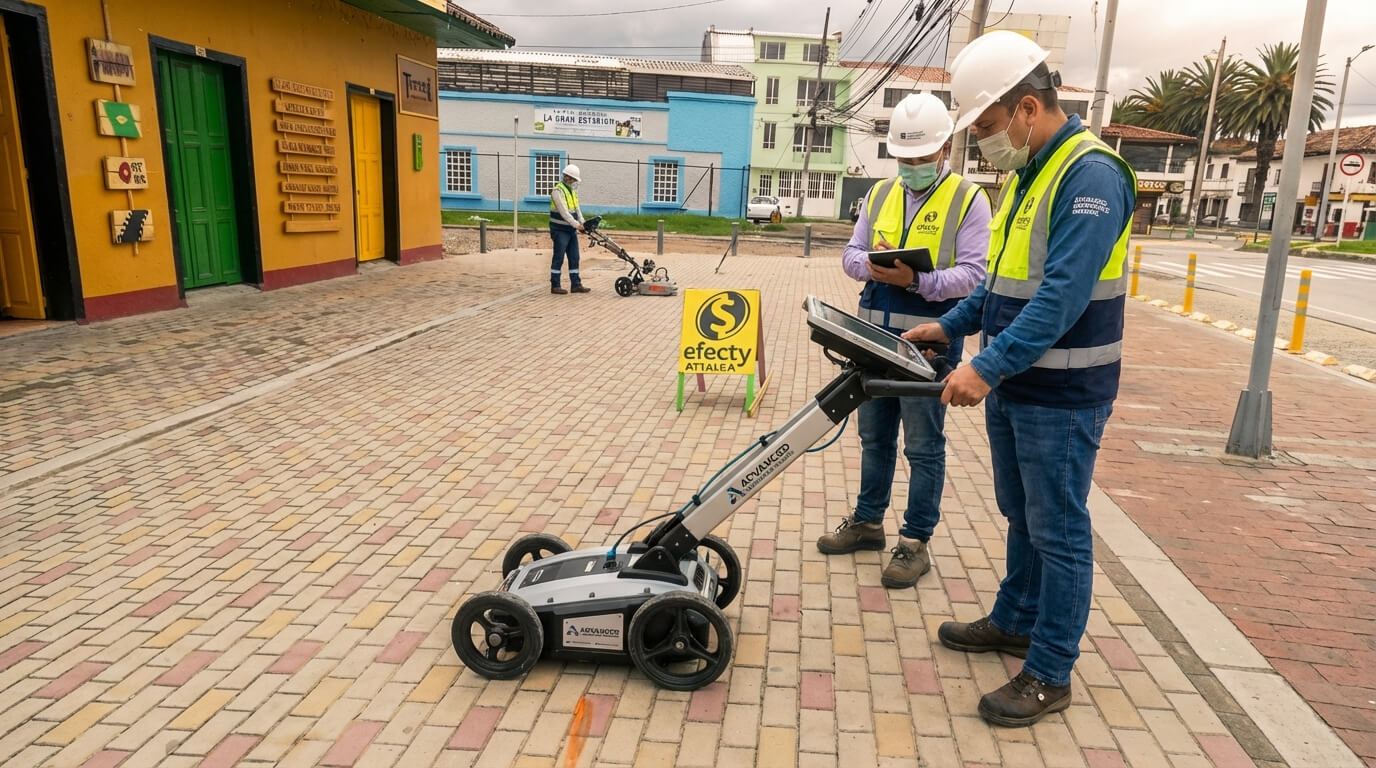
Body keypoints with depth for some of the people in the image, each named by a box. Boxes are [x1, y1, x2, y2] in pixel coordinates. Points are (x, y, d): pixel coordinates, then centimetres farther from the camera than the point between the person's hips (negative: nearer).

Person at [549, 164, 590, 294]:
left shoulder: (572, 191, 13)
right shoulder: (558, 191, -16)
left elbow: (577, 209, 13)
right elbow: (563, 211, -24)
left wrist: (583, 223, 0)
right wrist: (576, 224, -27)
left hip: (571, 230, 9)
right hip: (560, 231, -9)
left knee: (574, 258, 8)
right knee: (558, 258, -3)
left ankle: (576, 284, 13)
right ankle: (554, 286, 4)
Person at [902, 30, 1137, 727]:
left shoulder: (1090, 175, -19)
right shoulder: (1025, 173, 11)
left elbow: (1062, 296, -28)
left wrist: (986, 366, -31)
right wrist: (951, 326, 14)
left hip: (1062, 397, -9)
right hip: (1011, 385, 9)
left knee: (1058, 532, 3)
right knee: (1021, 517, 21)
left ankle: (1049, 675, 17)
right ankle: (1015, 622, 39)